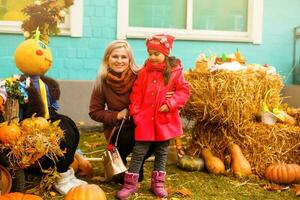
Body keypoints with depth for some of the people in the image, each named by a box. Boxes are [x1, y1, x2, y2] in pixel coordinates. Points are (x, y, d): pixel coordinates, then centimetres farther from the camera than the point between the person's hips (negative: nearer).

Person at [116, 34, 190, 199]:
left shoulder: (175, 72, -4)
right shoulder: (145, 71, 1)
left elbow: (184, 91, -4)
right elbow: (136, 94, 3)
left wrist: (170, 104, -17)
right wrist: (135, 113, -3)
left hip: (165, 120, 0)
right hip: (145, 119, 0)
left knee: (161, 153, 14)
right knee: (139, 152, 4)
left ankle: (157, 182, 28)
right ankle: (130, 183, 13)